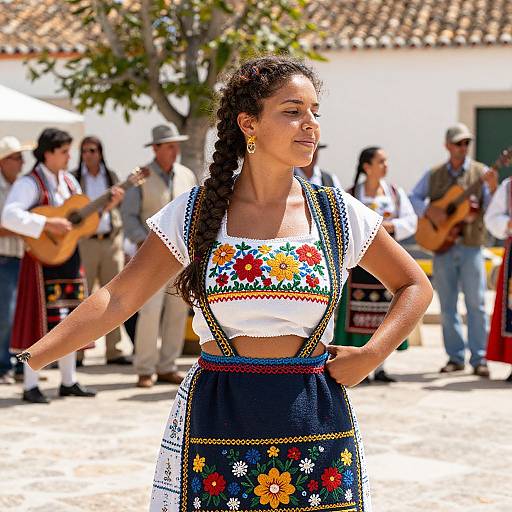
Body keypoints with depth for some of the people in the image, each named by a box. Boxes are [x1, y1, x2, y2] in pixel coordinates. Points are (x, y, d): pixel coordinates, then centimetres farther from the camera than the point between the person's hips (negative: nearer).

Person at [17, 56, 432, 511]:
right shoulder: (195, 214, -1)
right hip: (215, 420, -1)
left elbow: (416, 286, 12)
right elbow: (118, 299, -2)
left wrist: (372, 355, -3)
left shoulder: (338, 214, 1)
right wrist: (31, 357, -11)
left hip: (315, 423, 1)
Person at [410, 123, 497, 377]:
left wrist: (492, 188, -22)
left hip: (471, 246, -2)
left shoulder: (480, 172, 2)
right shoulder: (434, 174, 9)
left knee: (476, 303, -5)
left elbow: (492, 208, -3)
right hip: (441, 243, 2)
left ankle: (479, 358, 0)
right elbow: (413, 198, 10)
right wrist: (429, 210, -8)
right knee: (447, 304, 6)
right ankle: (455, 357, 14)